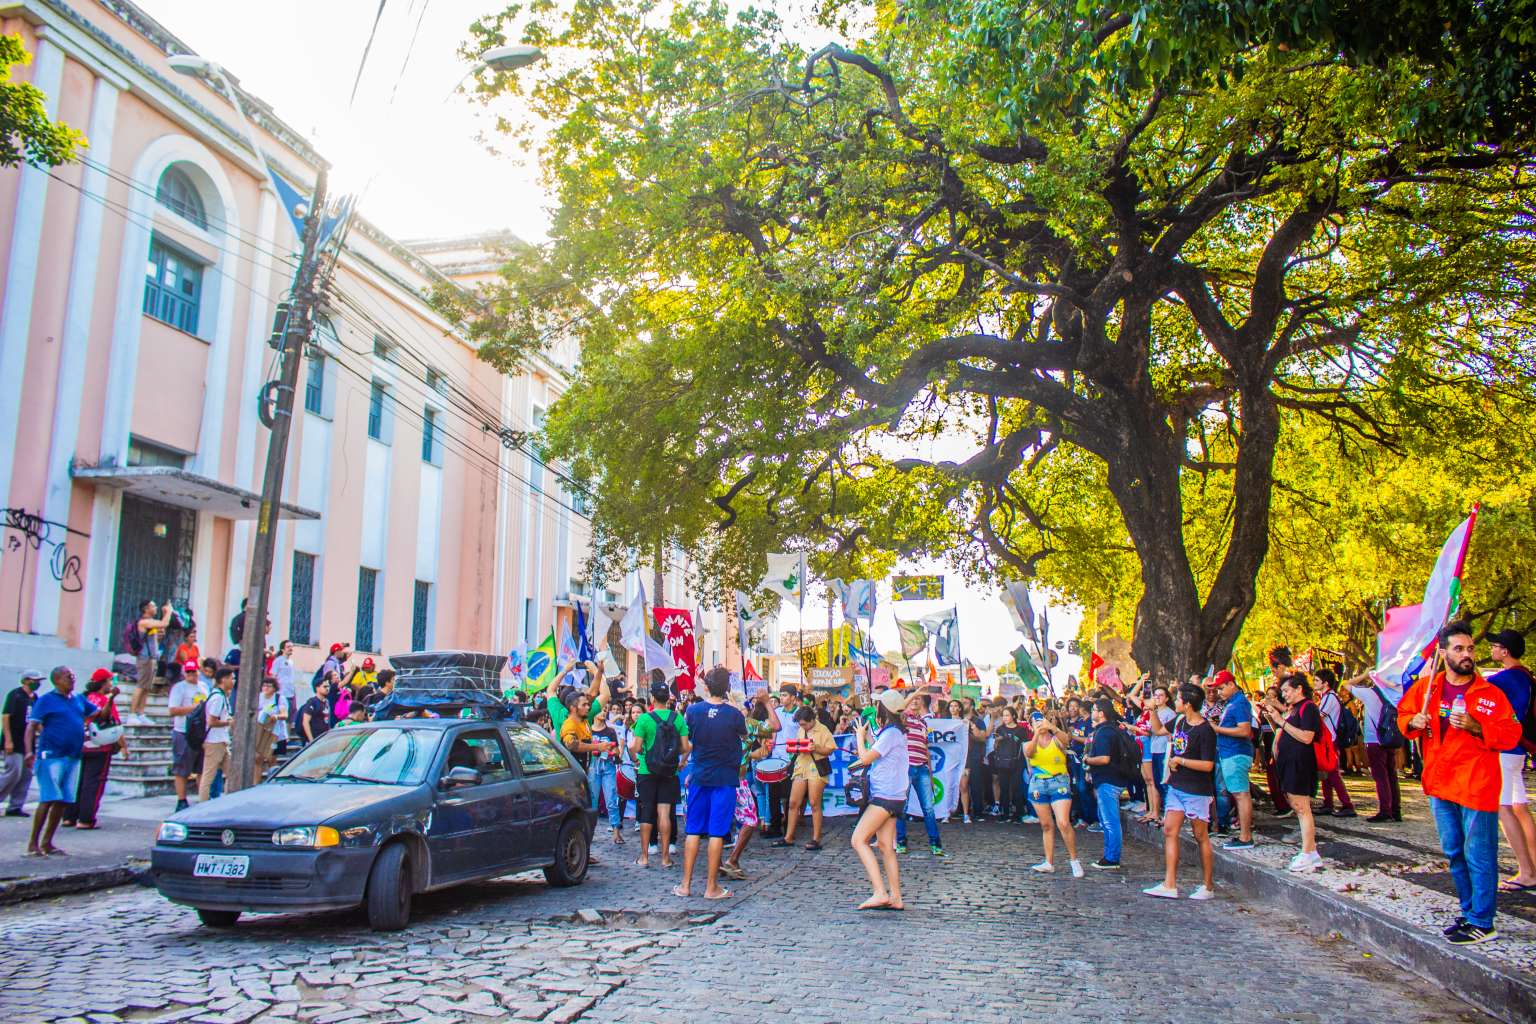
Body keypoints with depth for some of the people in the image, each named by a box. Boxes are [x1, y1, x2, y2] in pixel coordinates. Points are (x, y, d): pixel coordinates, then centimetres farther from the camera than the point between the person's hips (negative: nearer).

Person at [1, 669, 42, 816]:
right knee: (13, 773, -10)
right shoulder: (15, 695, -8)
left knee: (26, 775, 5)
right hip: (14, 743, -7)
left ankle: (15, 807, 10)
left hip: (28, 743, 8)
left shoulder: (34, 698, 14)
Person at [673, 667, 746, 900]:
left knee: (693, 831, 10)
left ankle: (685, 885, 13)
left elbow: (689, 744, 6)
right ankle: (711, 887, 6)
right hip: (725, 778, -2)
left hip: (699, 777, 2)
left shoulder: (693, 710, -5)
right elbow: (744, 735, 9)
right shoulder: (734, 714, -11)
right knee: (717, 833, 2)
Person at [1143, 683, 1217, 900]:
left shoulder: (1205, 731, -18)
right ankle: (1169, 885, 4)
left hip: (1197, 791, -8)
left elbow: (1208, 765, -21)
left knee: (1201, 836, 3)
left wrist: (1180, 761, -16)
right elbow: (1159, 729, 25)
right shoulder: (1180, 721, 6)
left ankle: (1208, 886, 15)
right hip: (1177, 787, 8)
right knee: (1169, 831, 3)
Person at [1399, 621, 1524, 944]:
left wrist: (1476, 727, -23)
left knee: (1478, 856, -2)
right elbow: (1403, 715, 17)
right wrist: (1413, 722, -5)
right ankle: (1469, 913, 29)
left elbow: (1511, 733, -9)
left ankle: (1482, 923, 7)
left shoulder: (1490, 693, -6)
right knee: (1454, 853, 16)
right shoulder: (1425, 687, 4)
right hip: (1440, 784, 5)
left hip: (1477, 785, -5)